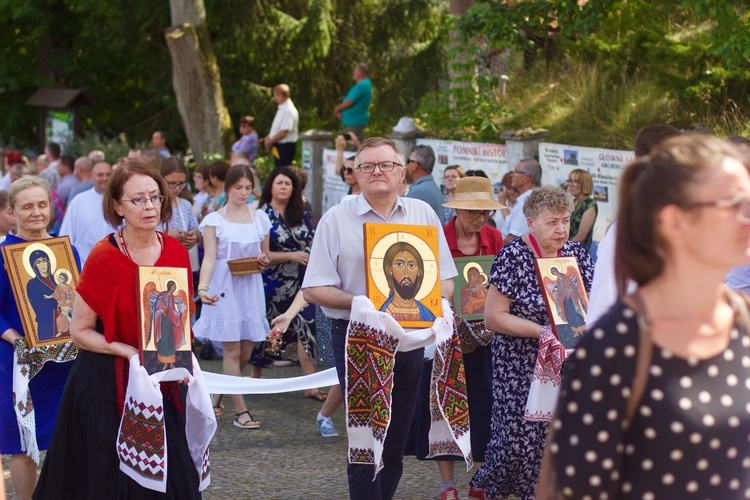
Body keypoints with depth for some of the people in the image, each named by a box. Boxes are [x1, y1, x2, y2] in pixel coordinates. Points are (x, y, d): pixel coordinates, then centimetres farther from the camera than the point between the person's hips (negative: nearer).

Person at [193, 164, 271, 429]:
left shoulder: (260, 218, 11)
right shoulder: (214, 220, 0)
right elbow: (209, 258, -8)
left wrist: (264, 260, -6)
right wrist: (203, 287, -24)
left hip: (251, 287, 4)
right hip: (224, 288, -4)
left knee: (246, 351, 5)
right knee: (232, 350, -7)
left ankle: (216, 395, 28)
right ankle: (240, 411, -2)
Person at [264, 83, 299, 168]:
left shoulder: (289, 110, -19)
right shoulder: (281, 108, 12)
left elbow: (283, 132, -22)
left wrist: (270, 142, -12)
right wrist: (268, 137, 4)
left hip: (286, 146, -10)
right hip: (279, 145, 10)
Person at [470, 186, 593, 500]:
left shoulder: (577, 253, 5)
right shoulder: (513, 256, -10)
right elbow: (493, 317, -12)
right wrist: (543, 331, -18)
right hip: (521, 366, -4)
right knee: (522, 436, -5)